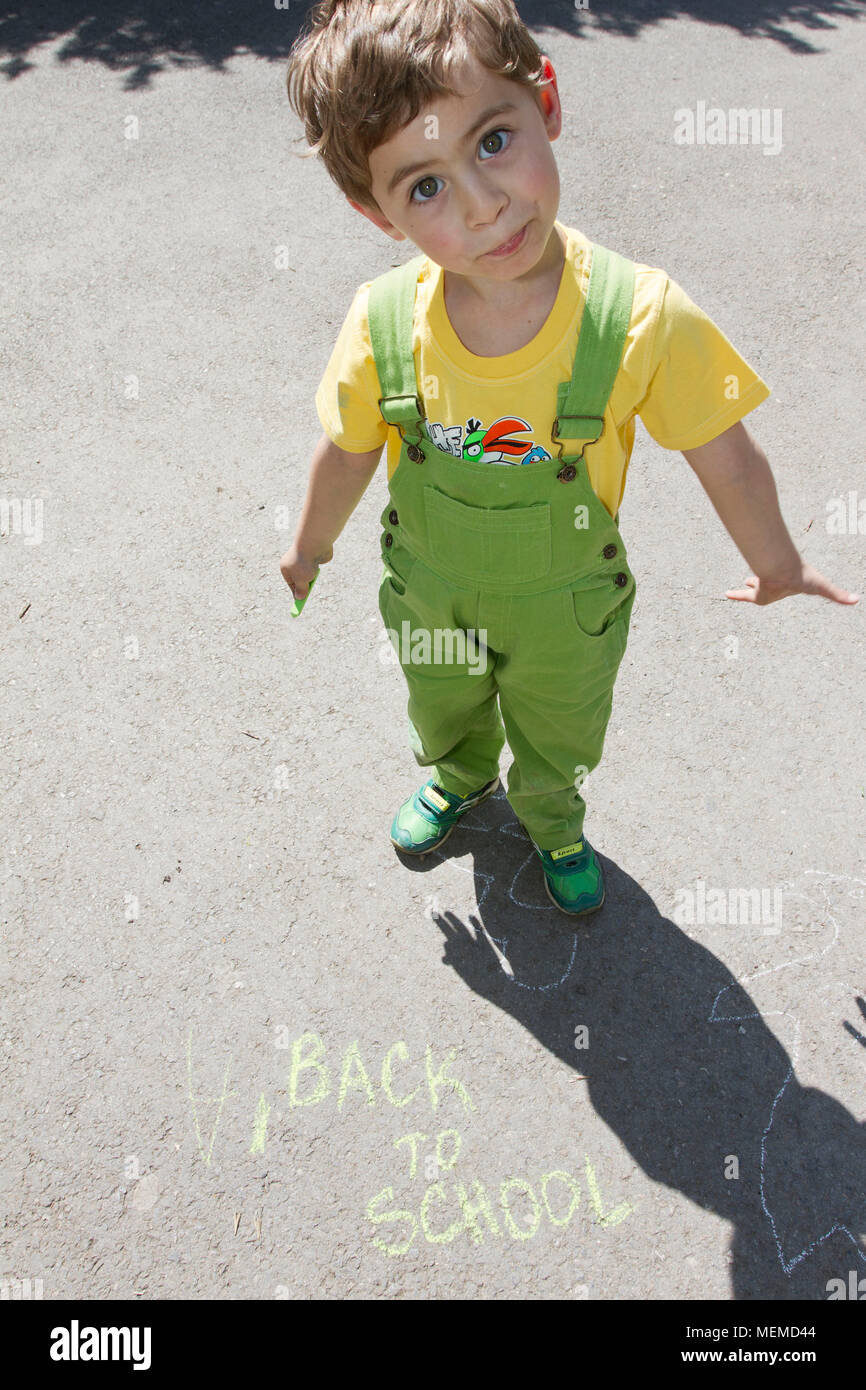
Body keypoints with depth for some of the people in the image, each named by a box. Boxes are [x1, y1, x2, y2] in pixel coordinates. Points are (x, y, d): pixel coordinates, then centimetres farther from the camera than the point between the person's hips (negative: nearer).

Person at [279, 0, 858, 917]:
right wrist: (311, 547, 12)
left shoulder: (640, 319, -32)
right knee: (444, 719, 32)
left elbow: (724, 459, -16)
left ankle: (550, 821, 63)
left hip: (565, 614, -1)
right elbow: (347, 453, -6)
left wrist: (775, 568, 1)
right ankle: (460, 779, 69)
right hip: (430, 599, 2)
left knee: (557, 744, 28)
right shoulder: (383, 326, -26)